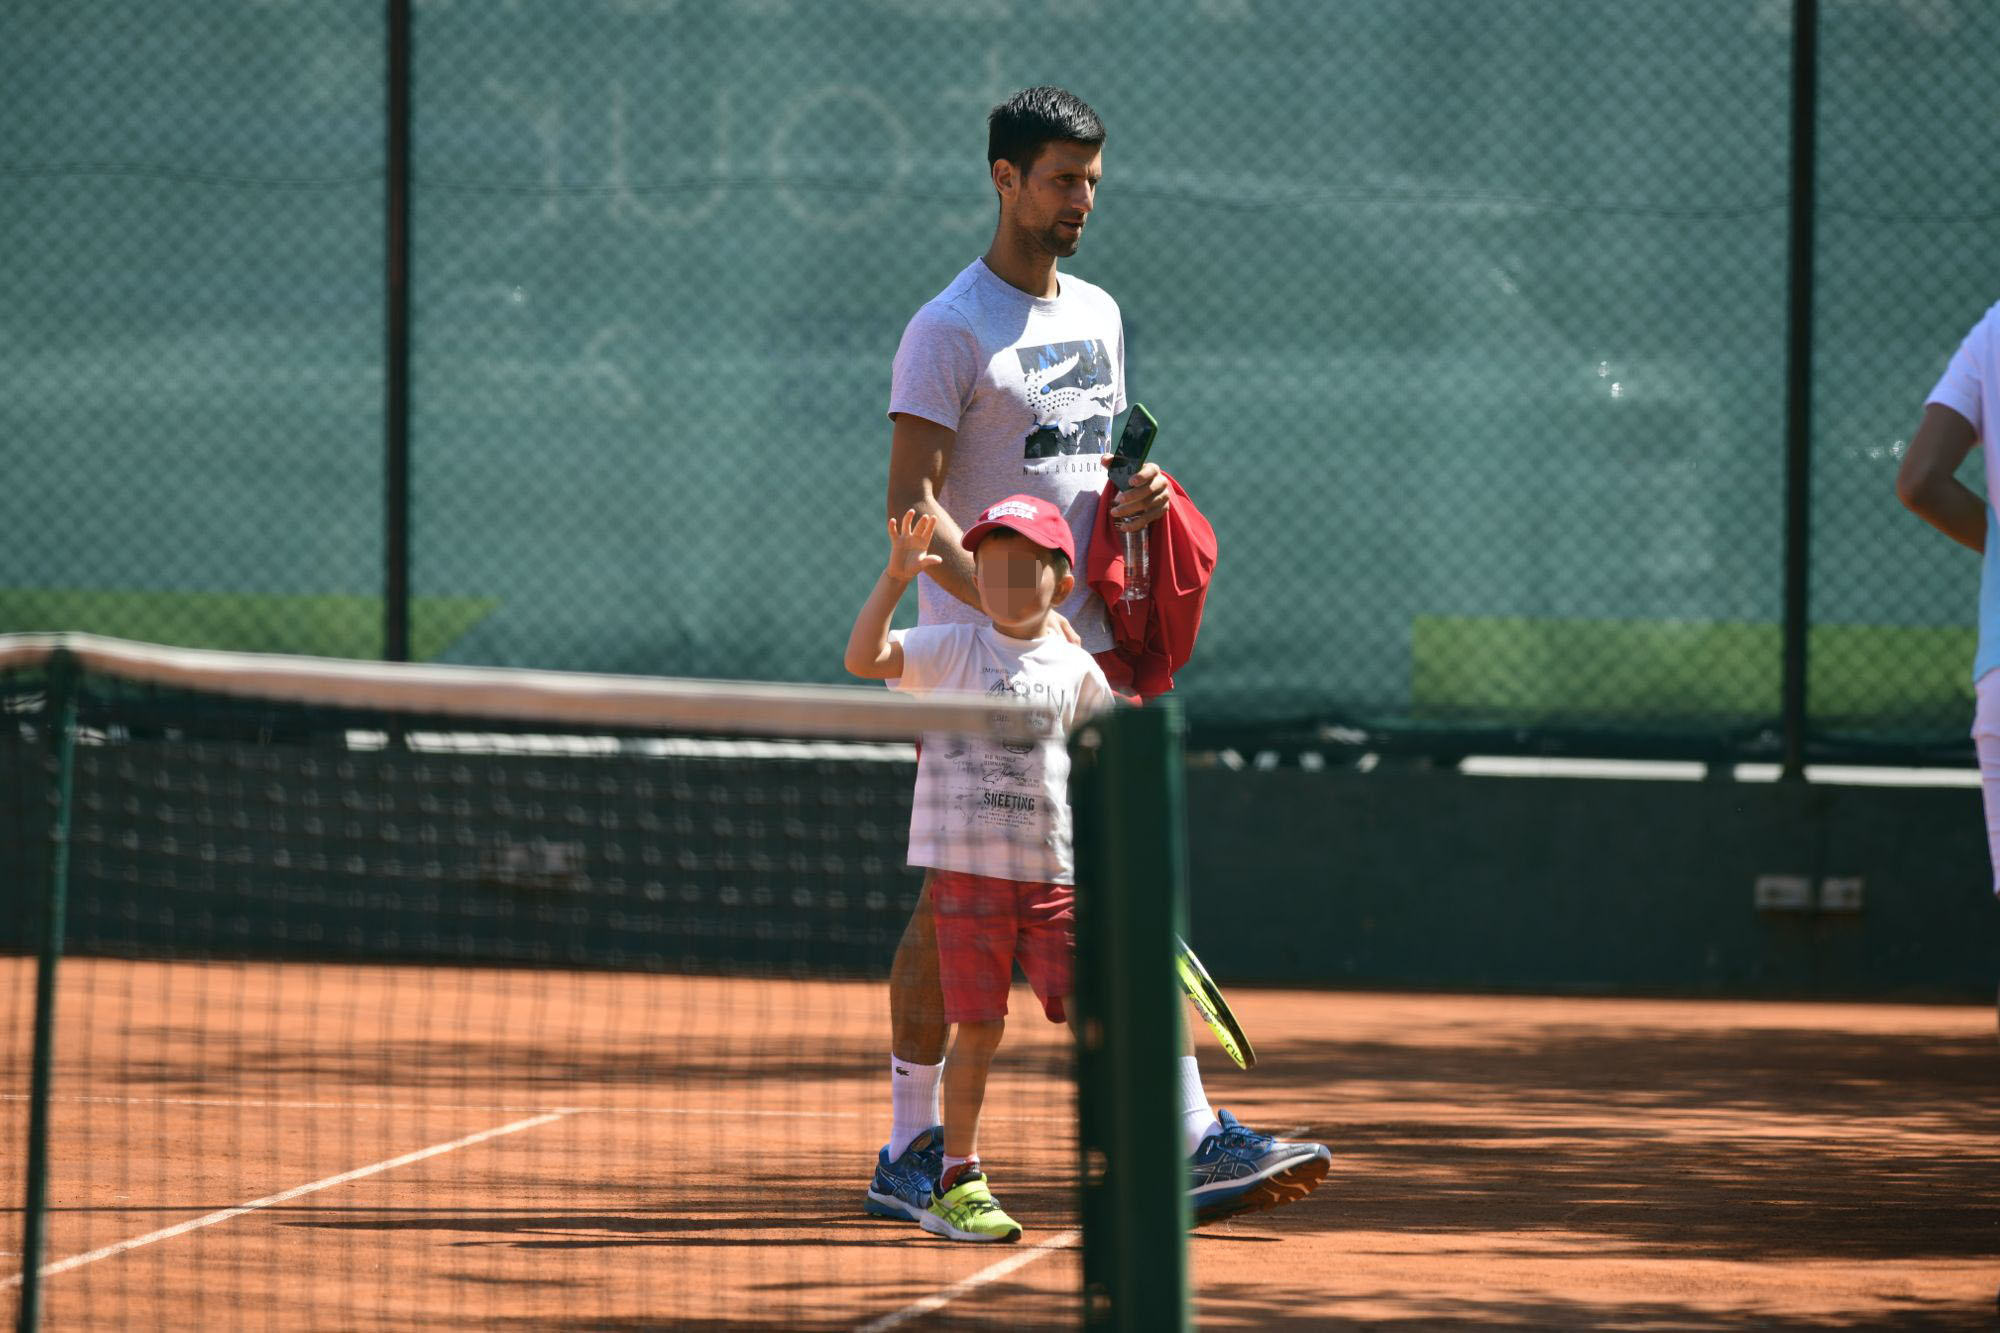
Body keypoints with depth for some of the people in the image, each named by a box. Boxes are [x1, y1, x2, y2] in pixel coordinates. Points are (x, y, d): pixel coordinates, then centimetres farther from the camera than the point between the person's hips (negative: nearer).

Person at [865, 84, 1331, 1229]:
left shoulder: (1100, 316, 16)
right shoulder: (951, 329, -8)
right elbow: (911, 502, -15)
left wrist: (1137, 493, 3)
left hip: (1090, 645, 7)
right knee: (953, 901, -1)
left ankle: (1191, 1141, -3)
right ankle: (910, 1151, 7)